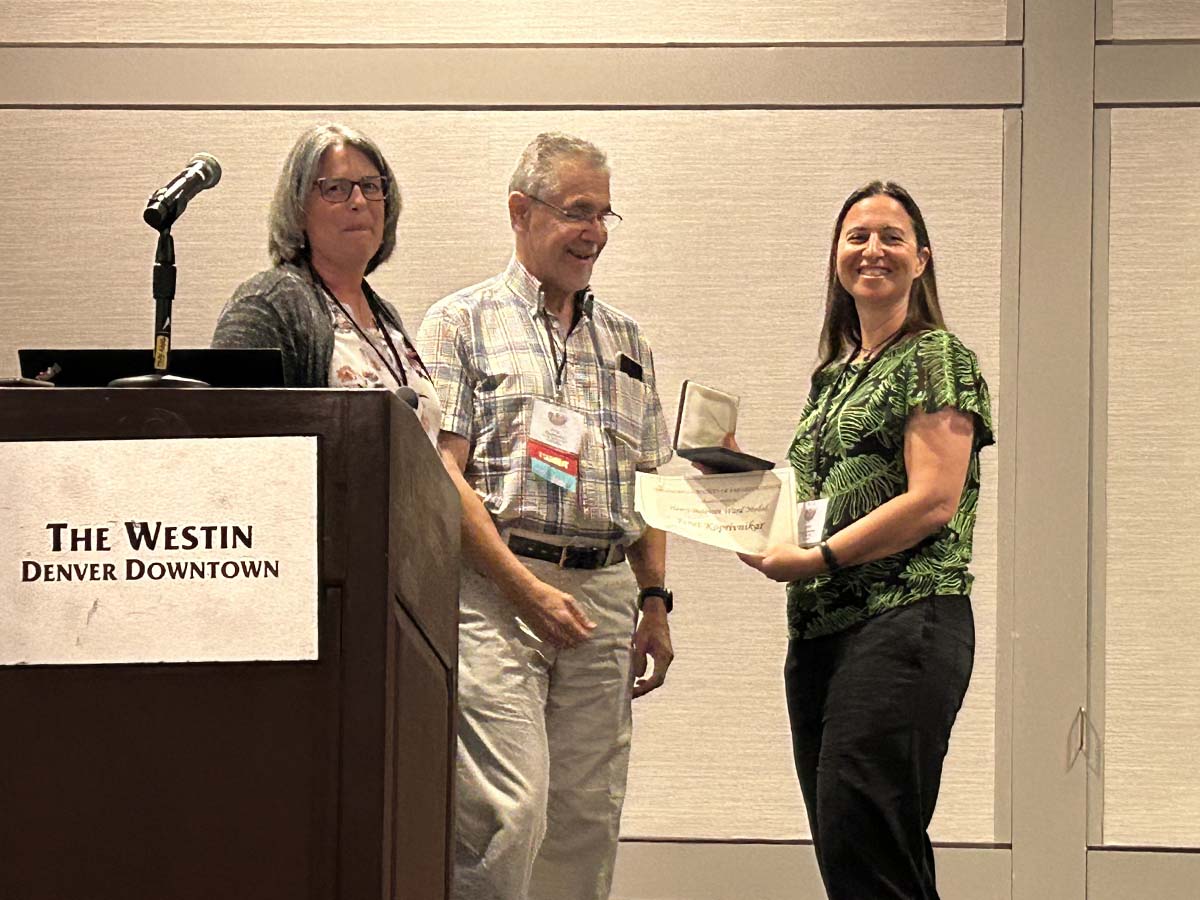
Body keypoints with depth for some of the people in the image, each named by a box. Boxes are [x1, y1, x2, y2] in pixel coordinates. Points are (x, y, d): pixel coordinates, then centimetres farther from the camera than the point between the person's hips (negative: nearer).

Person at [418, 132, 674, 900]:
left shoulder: (625, 339, 20)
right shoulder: (463, 323, 2)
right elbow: (441, 475, -6)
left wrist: (655, 601, 10)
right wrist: (527, 590, -14)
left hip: (605, 597, 5)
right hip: (495, 587, -5)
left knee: (588, 820, 4)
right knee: (506, 812, -15)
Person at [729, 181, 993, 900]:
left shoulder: (937, 358, -3)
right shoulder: (834, 374, 22)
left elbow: (934, 501, -13)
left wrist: (817, 558, -16)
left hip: (905, 619, -9)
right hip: (819, 628, 9)